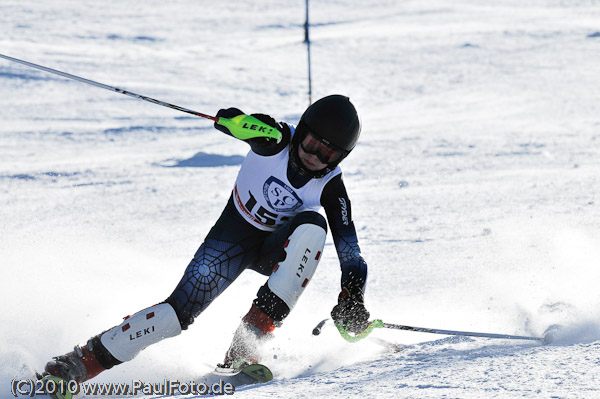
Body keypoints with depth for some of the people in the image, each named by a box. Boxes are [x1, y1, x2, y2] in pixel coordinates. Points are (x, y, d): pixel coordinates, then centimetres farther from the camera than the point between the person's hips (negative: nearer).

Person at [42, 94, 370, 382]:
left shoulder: (330, 187, -18)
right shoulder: (277, 140, -21)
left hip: (277, 250, 1)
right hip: (233, 235, -1)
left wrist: (352, 298, -34)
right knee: (181, 310, -18)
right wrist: (232, 118, -65)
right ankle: (86, 359, -7)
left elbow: (348, 247, -18)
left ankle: (253, 333, -33)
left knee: (312, 225, -33)